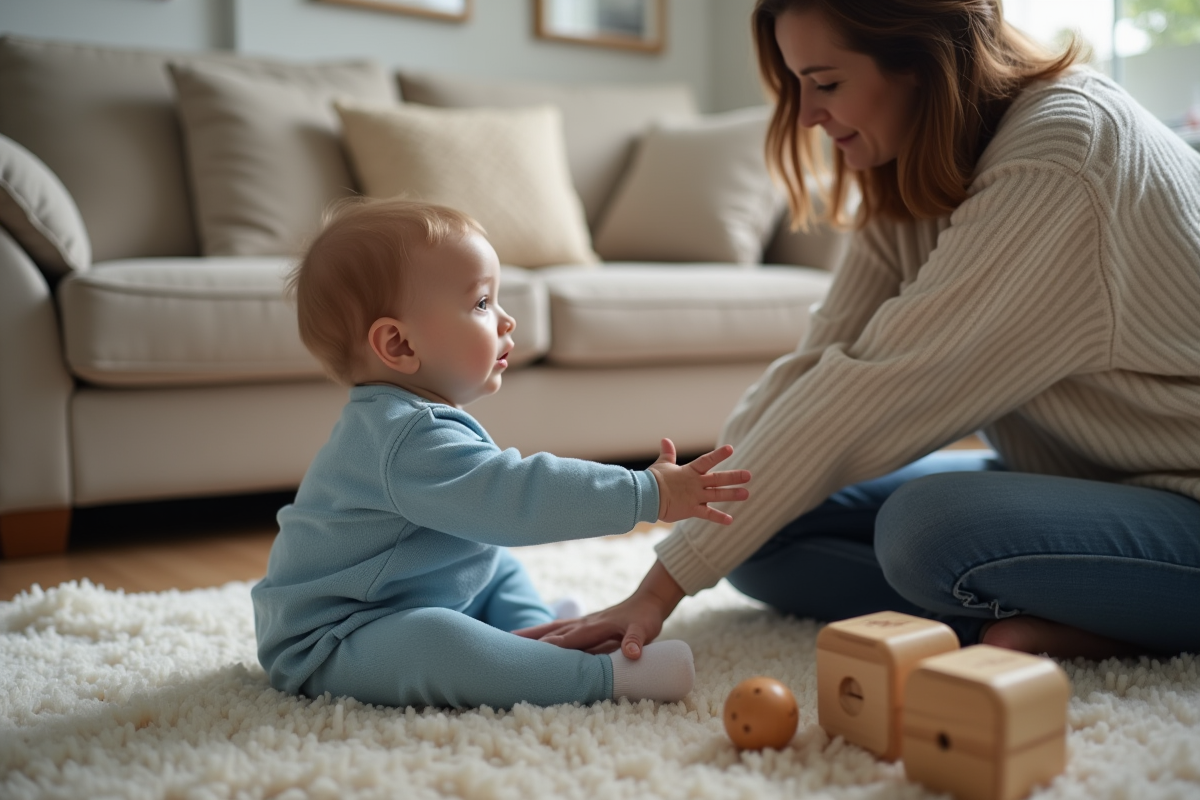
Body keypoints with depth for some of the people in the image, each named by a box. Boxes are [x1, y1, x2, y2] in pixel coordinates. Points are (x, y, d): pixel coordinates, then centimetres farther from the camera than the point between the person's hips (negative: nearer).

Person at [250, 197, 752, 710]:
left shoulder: (408, 422, 9)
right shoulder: (412, 441, -27)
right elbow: (520, 499, -35)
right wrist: (649, 494, -32)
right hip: (327, 646, -11)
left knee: (501, 567, 20)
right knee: (428, 639, -38)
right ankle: (607, 676, -37)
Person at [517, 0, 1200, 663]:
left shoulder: (1060, 159, -26)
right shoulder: (915, 175, 1)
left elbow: (872, 390, -30)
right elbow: (818, 364, -5)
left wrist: (669, 583, -27)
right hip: (1061, 475, 8)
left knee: (929, 530, -36)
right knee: (761, 533, -6)